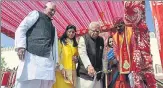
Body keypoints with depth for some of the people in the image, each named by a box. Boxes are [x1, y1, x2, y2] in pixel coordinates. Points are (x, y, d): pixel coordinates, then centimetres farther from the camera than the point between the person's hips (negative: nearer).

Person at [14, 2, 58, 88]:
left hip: (47, 60, 6)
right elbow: (21, 28, 2)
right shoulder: (36, 13, 15)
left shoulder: (52, 27, 32)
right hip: (32, 55, -6)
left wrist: (55, 60, 15)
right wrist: (21, 45, -14)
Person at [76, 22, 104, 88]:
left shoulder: (101, 40, 12)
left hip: (97, 74, 4)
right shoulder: (83, 39, -3)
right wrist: (88, 66, -34)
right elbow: (83, 54, -18)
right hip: (85, 73, -4)